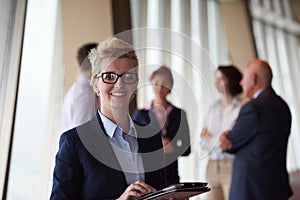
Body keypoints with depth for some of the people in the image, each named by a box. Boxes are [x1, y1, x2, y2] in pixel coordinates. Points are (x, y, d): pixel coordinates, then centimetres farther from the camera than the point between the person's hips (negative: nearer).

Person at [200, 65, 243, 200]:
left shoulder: (242, 108, -7)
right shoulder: (213, 108, 12)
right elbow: (203, 143, 11)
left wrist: (211, 138, 0)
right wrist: (220, 141, -9)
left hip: (232, 165, -5)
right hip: (212, 167, 5)